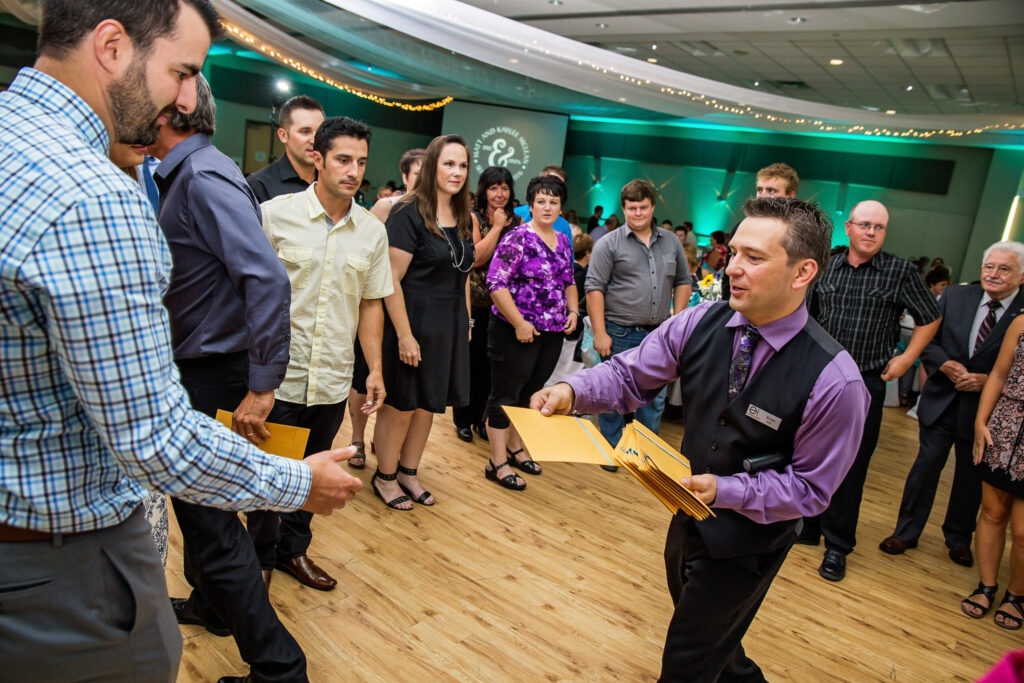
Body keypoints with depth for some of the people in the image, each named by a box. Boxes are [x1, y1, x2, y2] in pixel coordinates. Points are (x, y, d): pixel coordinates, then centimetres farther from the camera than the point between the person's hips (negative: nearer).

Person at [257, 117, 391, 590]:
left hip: (334, 380, 4)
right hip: (278, 377, -3)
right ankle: (258, 556, 34)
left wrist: (375, 369, 6)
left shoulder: (372, 231, 3)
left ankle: (294, 549, 39)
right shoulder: (277, 213, -8)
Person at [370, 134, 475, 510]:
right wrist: (404, 334, -20)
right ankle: (384, 477, 26)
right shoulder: (408, 213, -14)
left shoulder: (465, 219, 8)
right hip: (414, 322, -7)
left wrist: (466, 321, 10)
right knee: (401, 405, 5)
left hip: (450, 326, 7)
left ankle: (408, 473, 34)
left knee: (428, 404, 16)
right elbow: (392, 279, -18)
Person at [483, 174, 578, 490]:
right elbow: (496, 283, -17)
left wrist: (573, 311, 8)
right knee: (506, 394, 1)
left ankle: (514, 447, 34)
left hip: (552, 333, 7)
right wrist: (519, 323, -20)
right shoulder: (518, 238, -11)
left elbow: (569, 281, 24)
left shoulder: (563, 242, 12)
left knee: (529, 393, 17)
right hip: (517, 332, -7)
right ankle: (497, 463, 10)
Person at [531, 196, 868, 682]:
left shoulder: (834, 381, -27)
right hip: (689, 515, 6)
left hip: (750, 540, -5)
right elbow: (629, 374, -10)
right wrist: (572, 391, -30)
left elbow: (811, 487, -18)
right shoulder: (699, 323, -16)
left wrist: (724, 491, -32)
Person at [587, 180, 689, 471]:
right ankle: (611, 450, 22)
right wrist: (600, 333, -14)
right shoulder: (610, 244, -4)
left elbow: (683, 282, 17)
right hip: (620, 334, -4)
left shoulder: (671, 242, 10)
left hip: (658, 335, 4)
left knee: (655, 397, 12)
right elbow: (594, 288, -8)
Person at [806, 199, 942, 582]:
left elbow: (929, 319, 6)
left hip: (865, 383, -3)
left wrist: (906, 359, -1)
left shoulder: (900, 272, -3)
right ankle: (807, 526, 28)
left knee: (850, 467, 3)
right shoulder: (827, 267, 4)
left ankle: (837, 546, 16)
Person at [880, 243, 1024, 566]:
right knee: (926, 464, 7)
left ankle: (959, 539, 34)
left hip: (984, 407, -1)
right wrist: (946, 364, -14)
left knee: (971, 474, 14)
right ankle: (906, 532, 21)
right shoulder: (954, 297, 0)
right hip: (942, 398, 1)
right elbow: (926, 339, 3)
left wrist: (988, 380, -19)